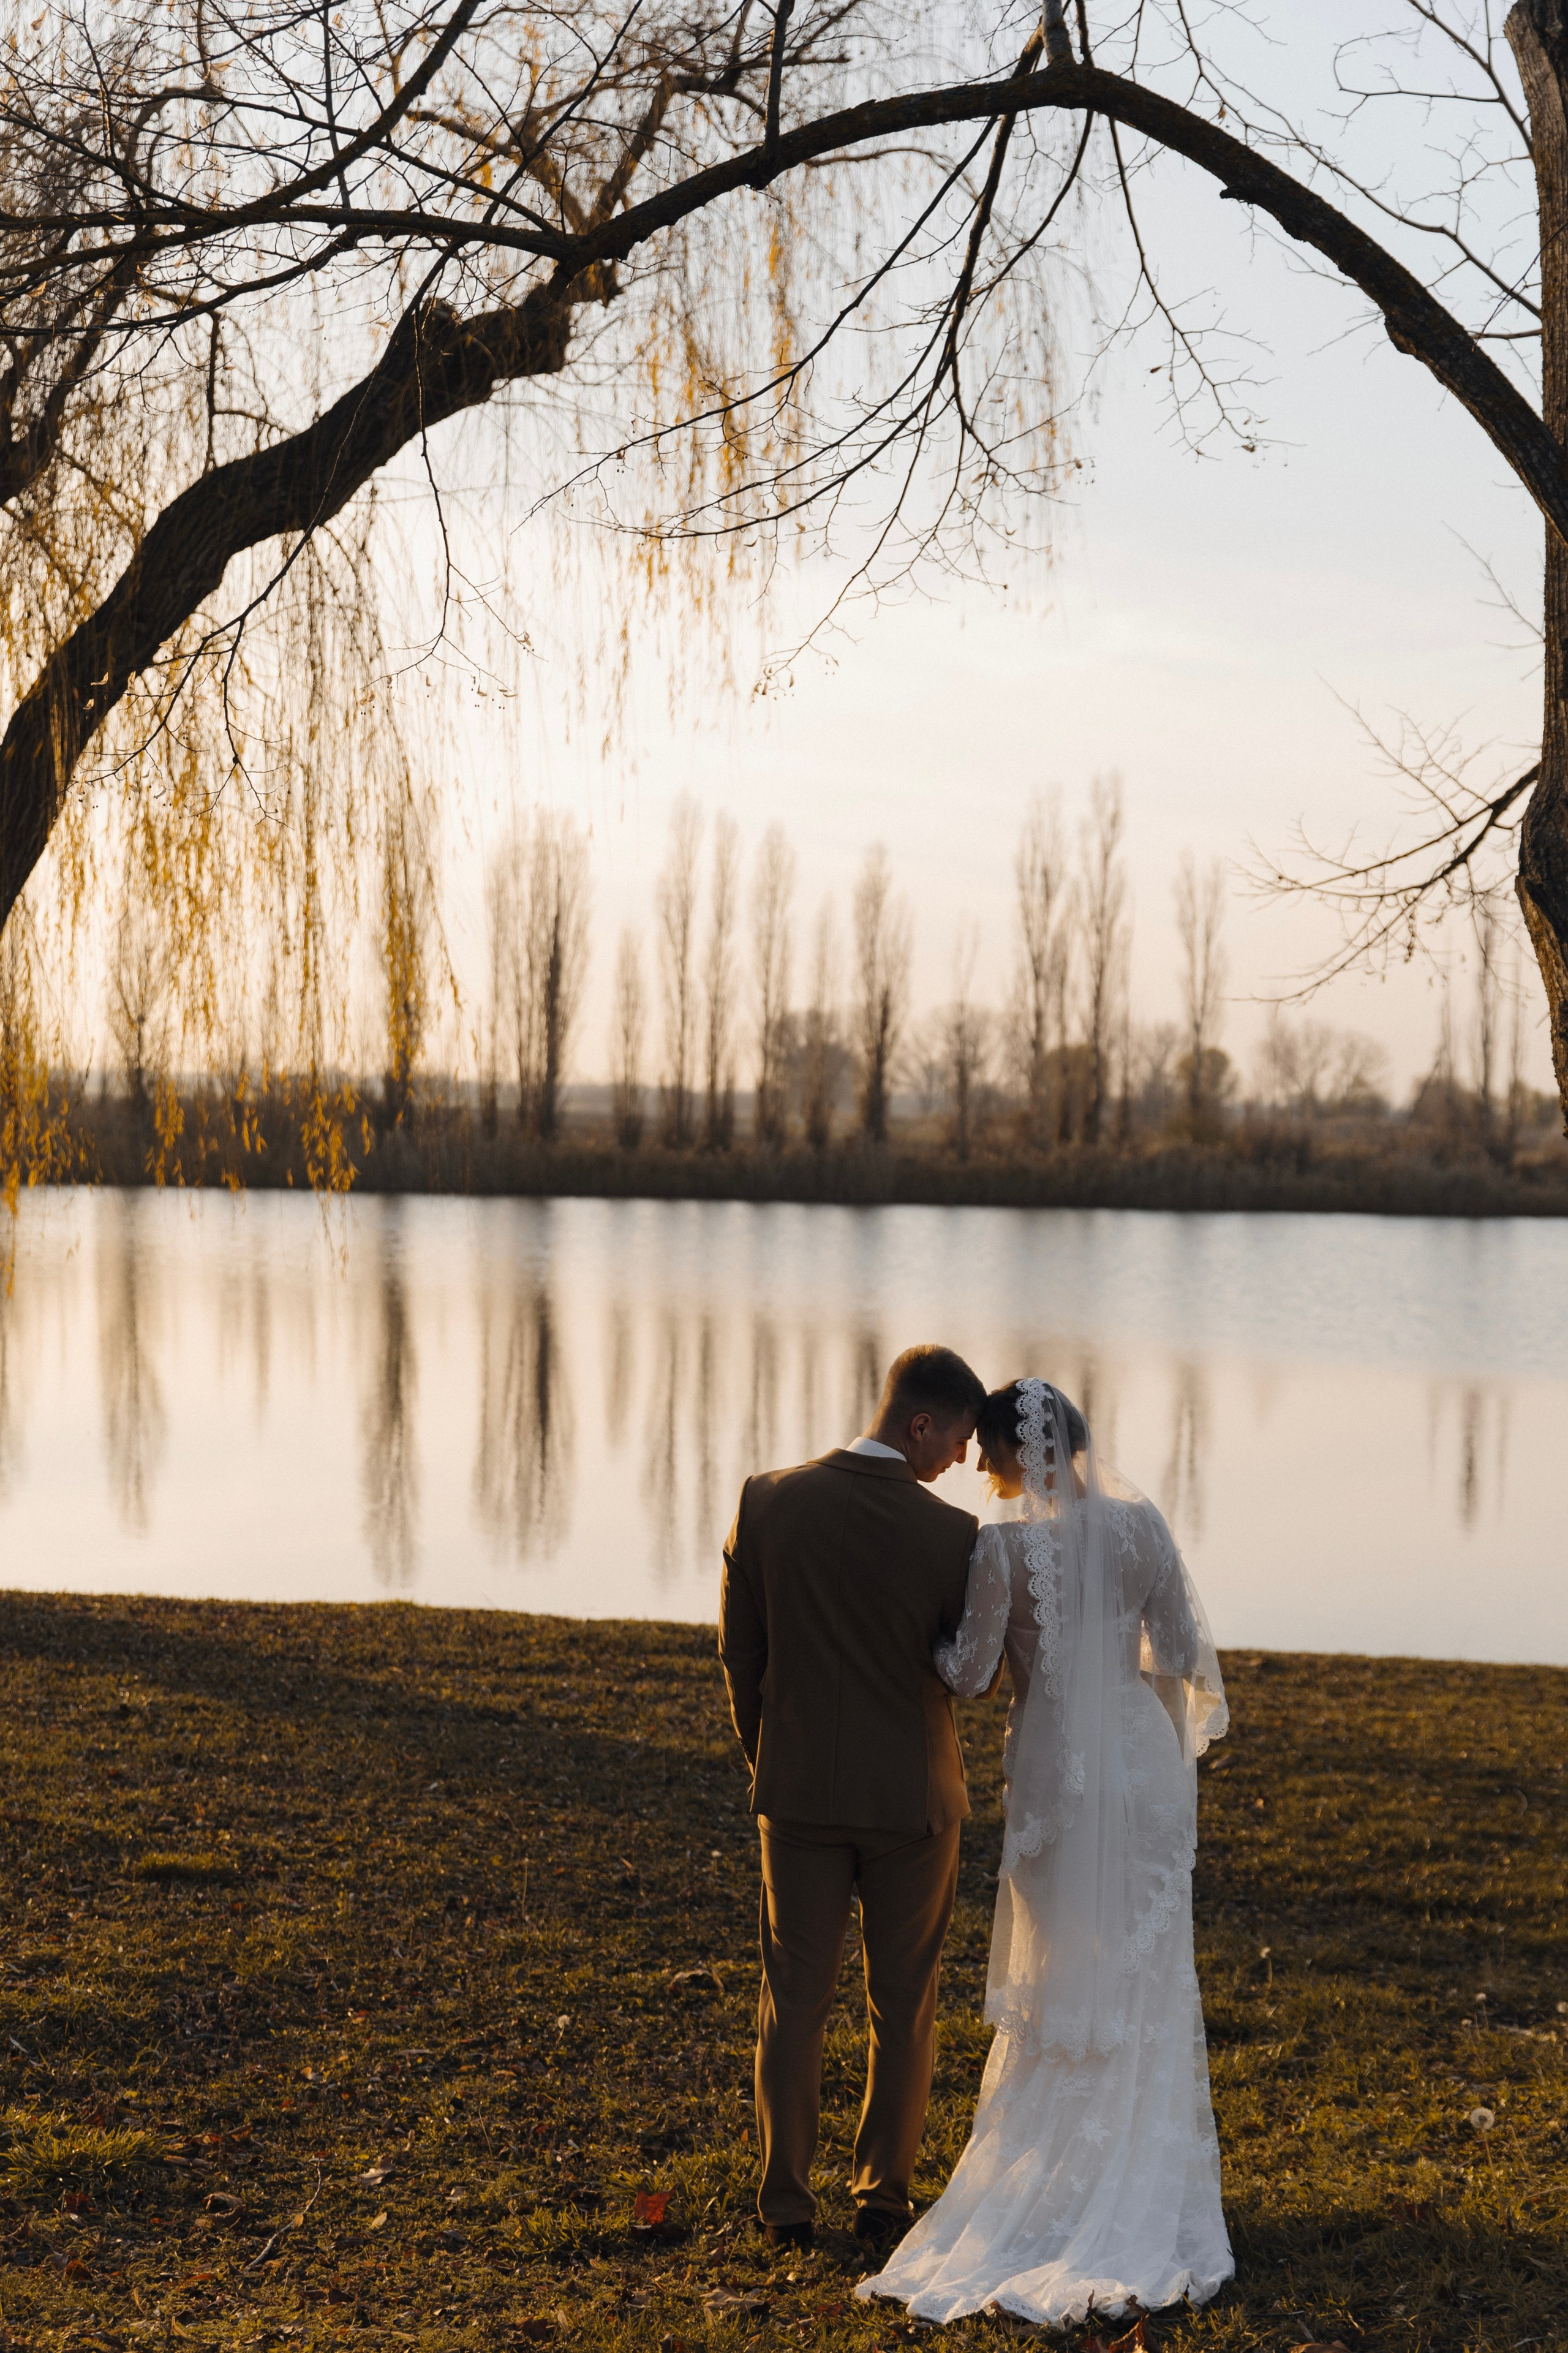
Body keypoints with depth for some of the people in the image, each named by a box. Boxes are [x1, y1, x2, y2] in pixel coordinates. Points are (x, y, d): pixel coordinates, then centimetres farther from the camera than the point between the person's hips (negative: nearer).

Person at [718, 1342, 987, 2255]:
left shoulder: (767, 1502, -8)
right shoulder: (950, 1533, -17)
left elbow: (739, 1650, 1)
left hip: (799, 1791, 2)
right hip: (912, 1795, -2)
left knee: (795, 2000, 13)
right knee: (904, 2005, 14)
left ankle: (787, 2200, 18)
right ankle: (884, 2194, 20)